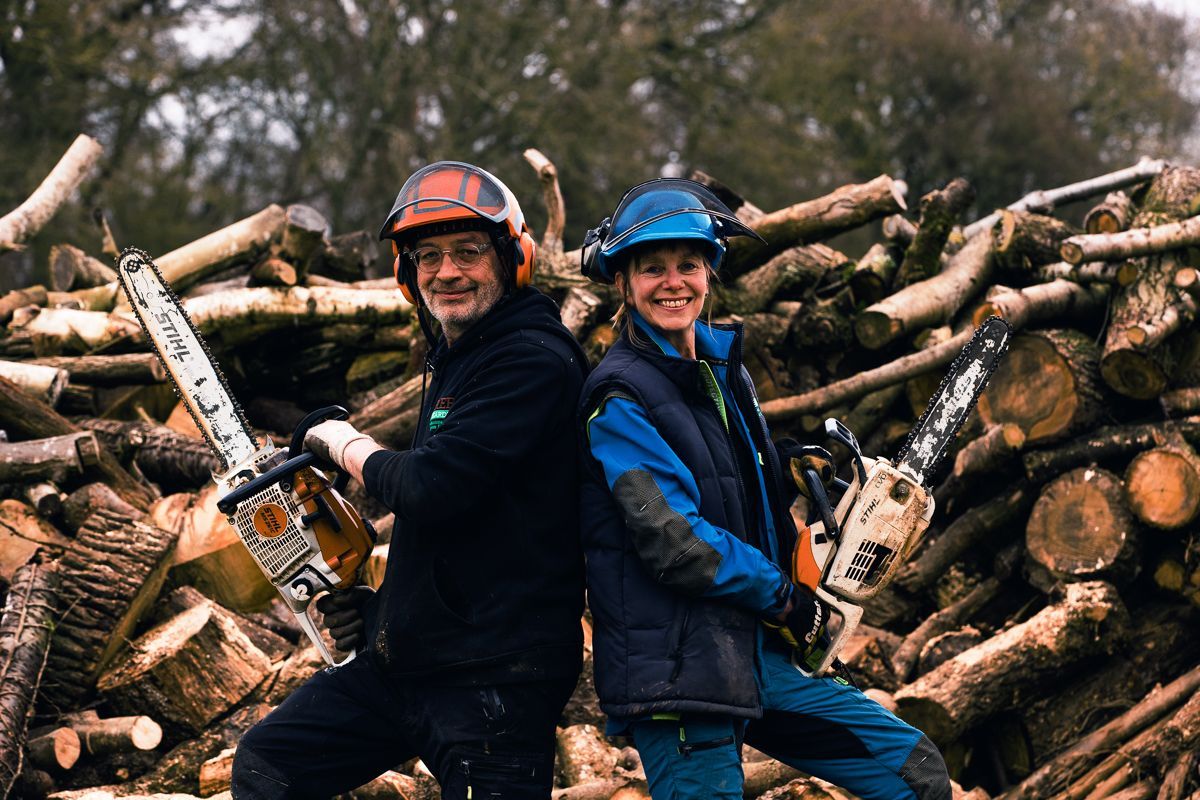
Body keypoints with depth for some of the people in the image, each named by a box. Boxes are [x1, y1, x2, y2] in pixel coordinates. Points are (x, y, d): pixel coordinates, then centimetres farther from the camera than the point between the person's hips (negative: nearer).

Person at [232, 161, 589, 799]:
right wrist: (384, 606, 15)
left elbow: (430, 488, -25)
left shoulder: (534, 361, -15)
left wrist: (348, 447, -6)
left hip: (497, 673, -10)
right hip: (404, 663, 10)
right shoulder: (453, 364, 17)